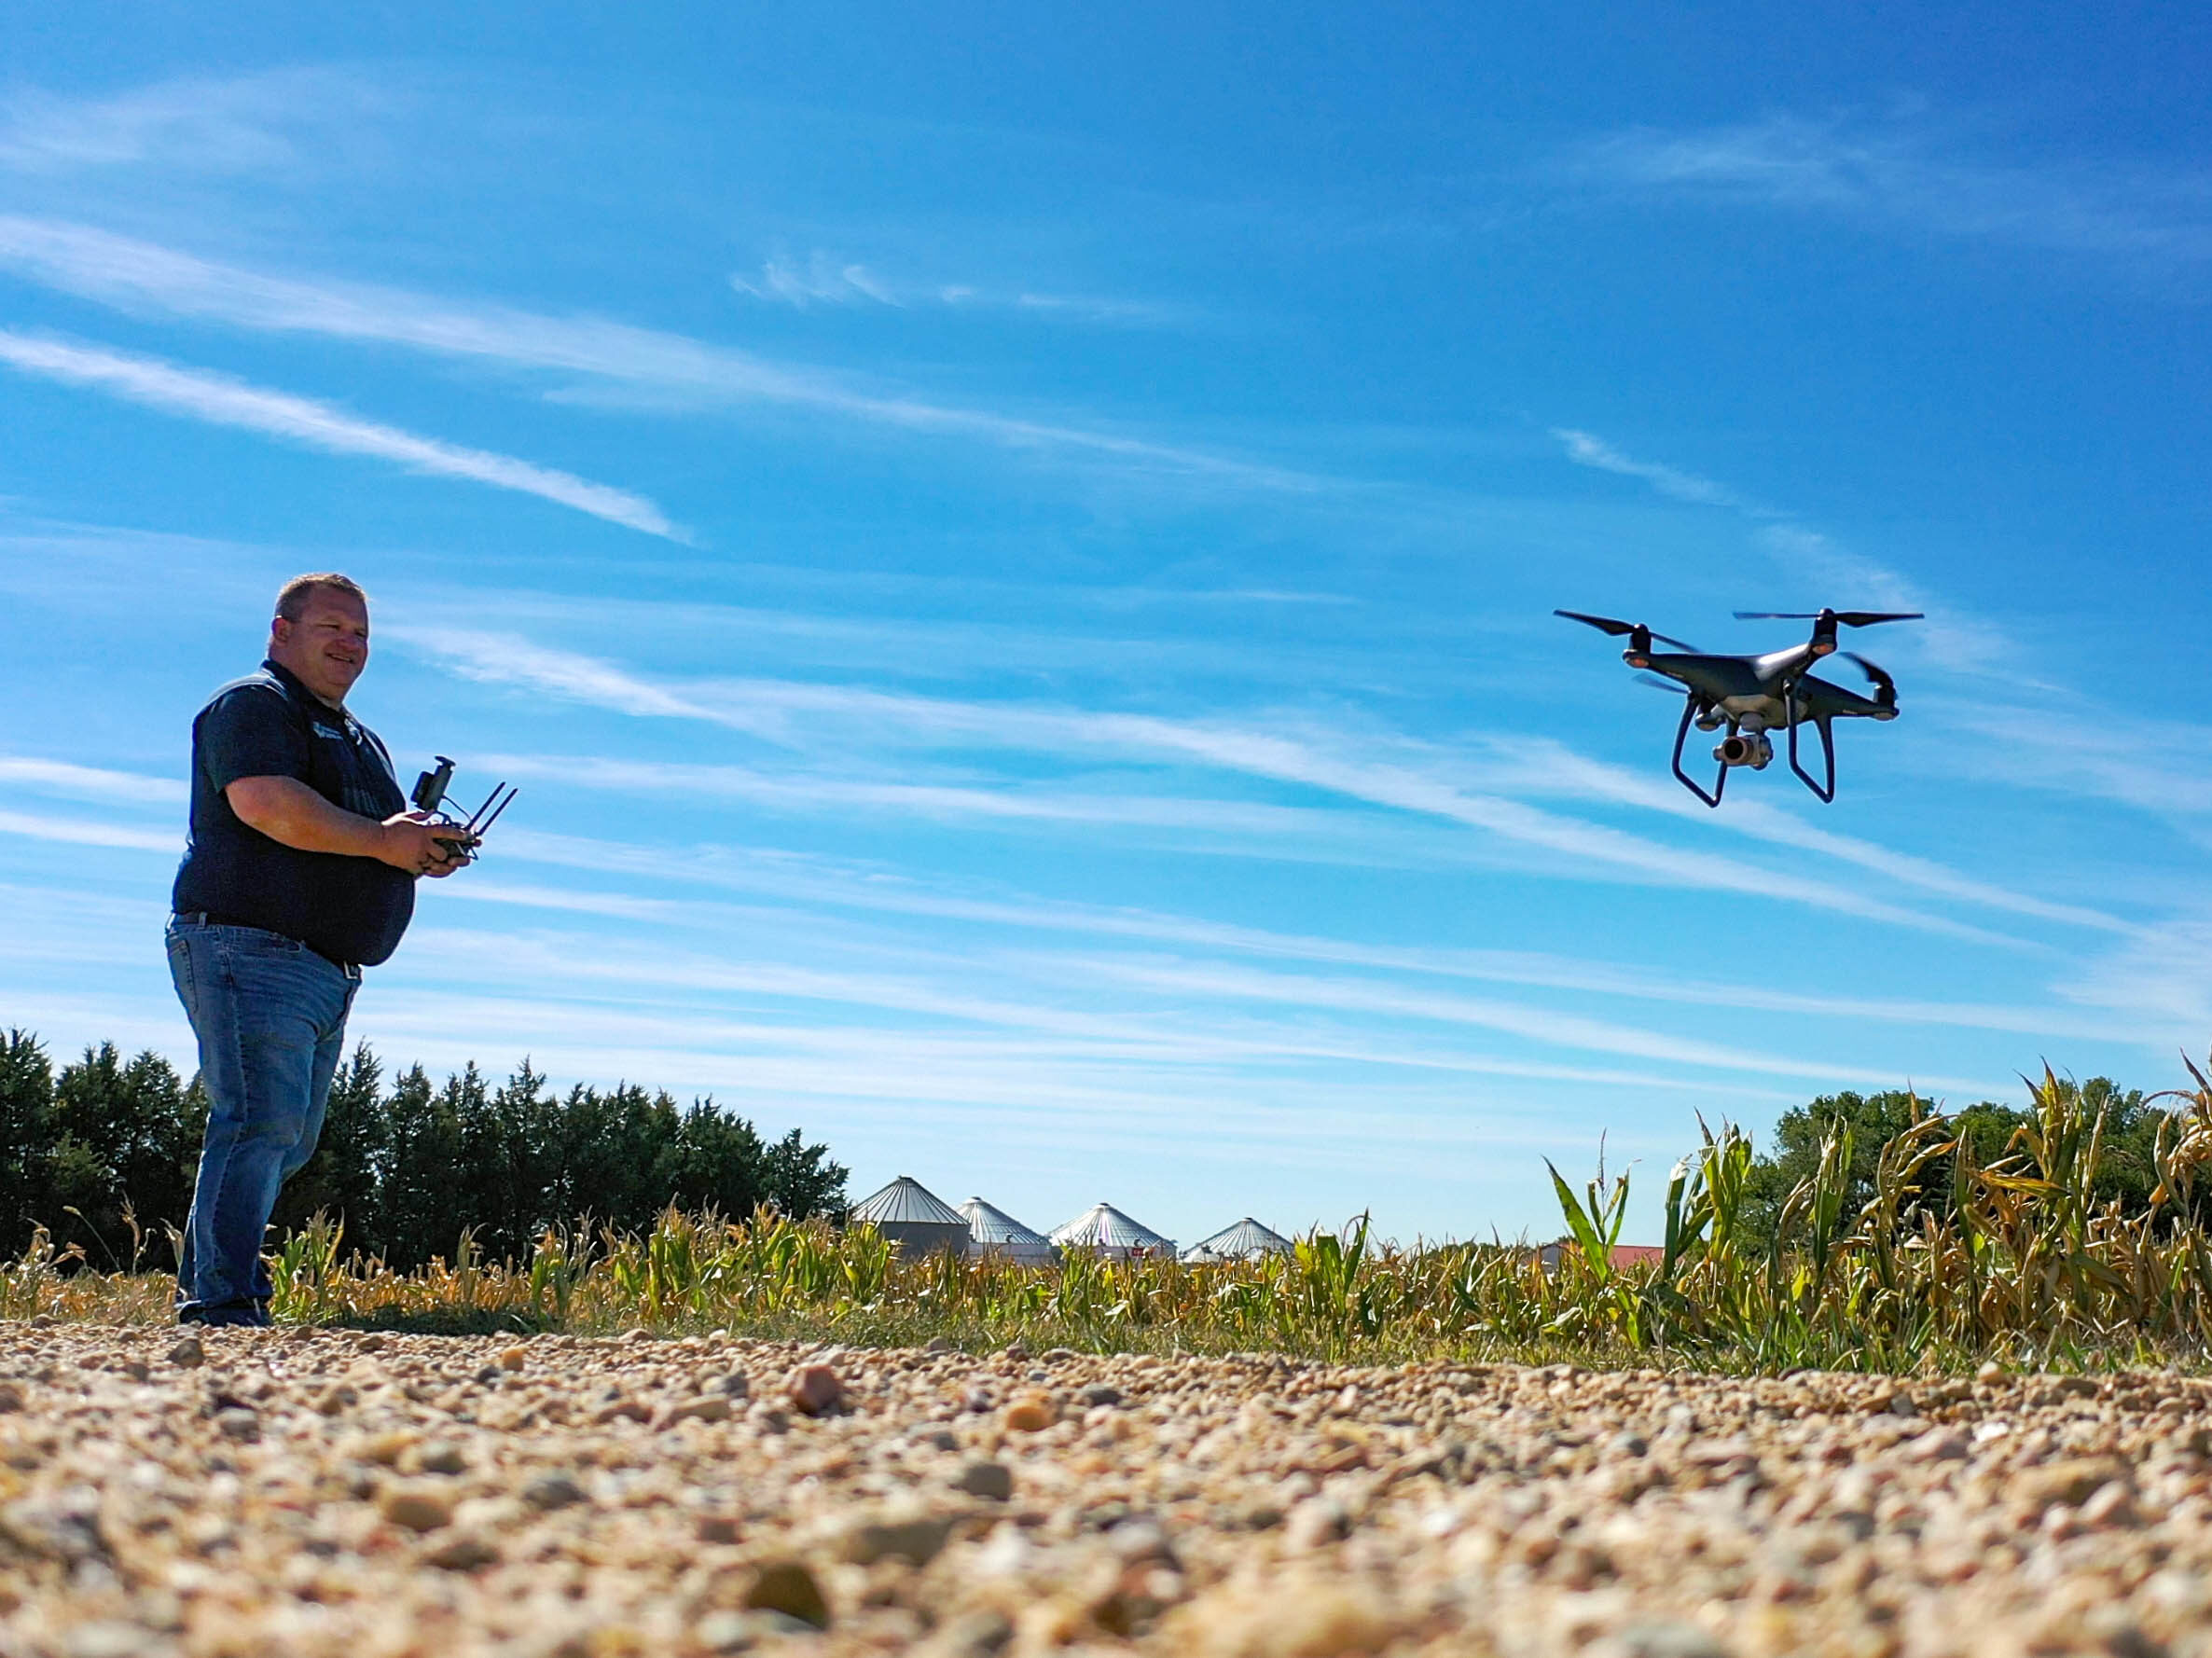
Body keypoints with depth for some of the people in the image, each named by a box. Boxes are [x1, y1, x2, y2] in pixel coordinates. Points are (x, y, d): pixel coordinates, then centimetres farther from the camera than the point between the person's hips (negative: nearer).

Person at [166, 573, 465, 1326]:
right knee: (261, 1122, -18)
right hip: (249, 949, -9)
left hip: (330, 969, 9)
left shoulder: (359, 739, 27)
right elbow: (264, 803, -21)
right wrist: (380, 840, -17)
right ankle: (222, 1299, -18)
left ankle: (203, 1290, 15)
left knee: (289, 1141, 9)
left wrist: (425, 848, 4)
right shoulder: (252, 705, -3)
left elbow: (374, 840, 29)